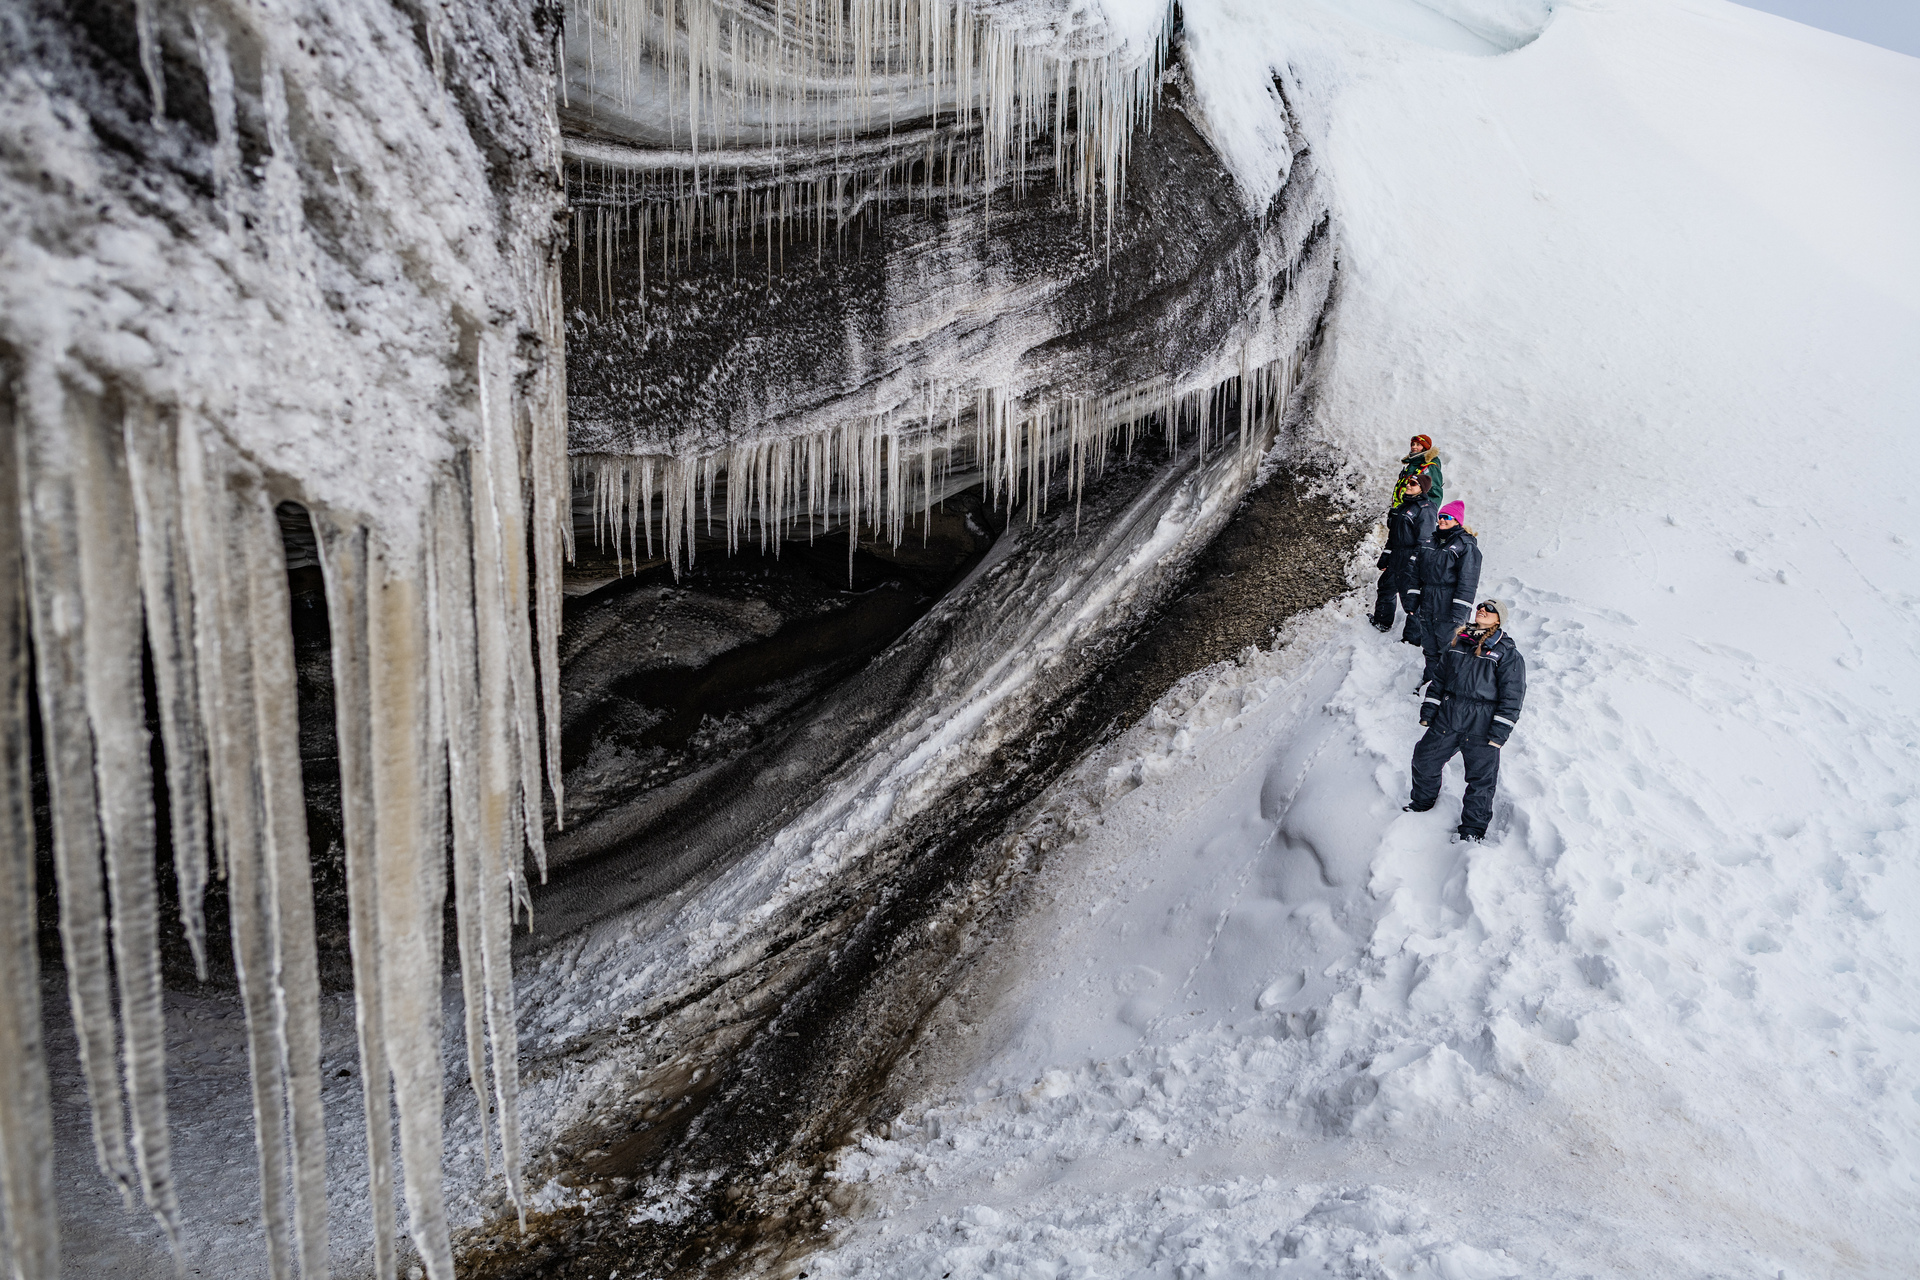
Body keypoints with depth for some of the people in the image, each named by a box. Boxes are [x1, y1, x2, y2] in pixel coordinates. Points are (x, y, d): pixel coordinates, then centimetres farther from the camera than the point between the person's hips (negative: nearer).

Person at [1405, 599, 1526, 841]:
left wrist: (1499, 731, -11)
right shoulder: (1457, 644, 11)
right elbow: (1439, 679, 18)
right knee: (1424, 759, 10)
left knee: (1481, 778, -2)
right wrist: (1429, 710, 10)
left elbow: (1512, 696, -6)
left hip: (1481, 728, -4)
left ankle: (1473, 830, 12)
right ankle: (1422, 803, 36)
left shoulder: (1508, 655, -4)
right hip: (1446, 721, 5)